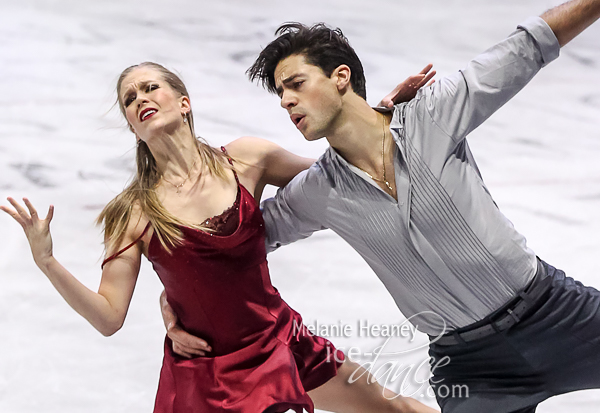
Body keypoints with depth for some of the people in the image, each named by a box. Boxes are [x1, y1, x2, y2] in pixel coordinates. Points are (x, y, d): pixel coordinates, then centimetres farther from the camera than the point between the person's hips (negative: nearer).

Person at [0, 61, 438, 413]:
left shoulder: (246, 160, -5)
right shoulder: (134, 212, -9)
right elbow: (109, 317, -11)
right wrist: (47, 262, -24)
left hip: (281, 344, 2)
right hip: (202, 374, -2)